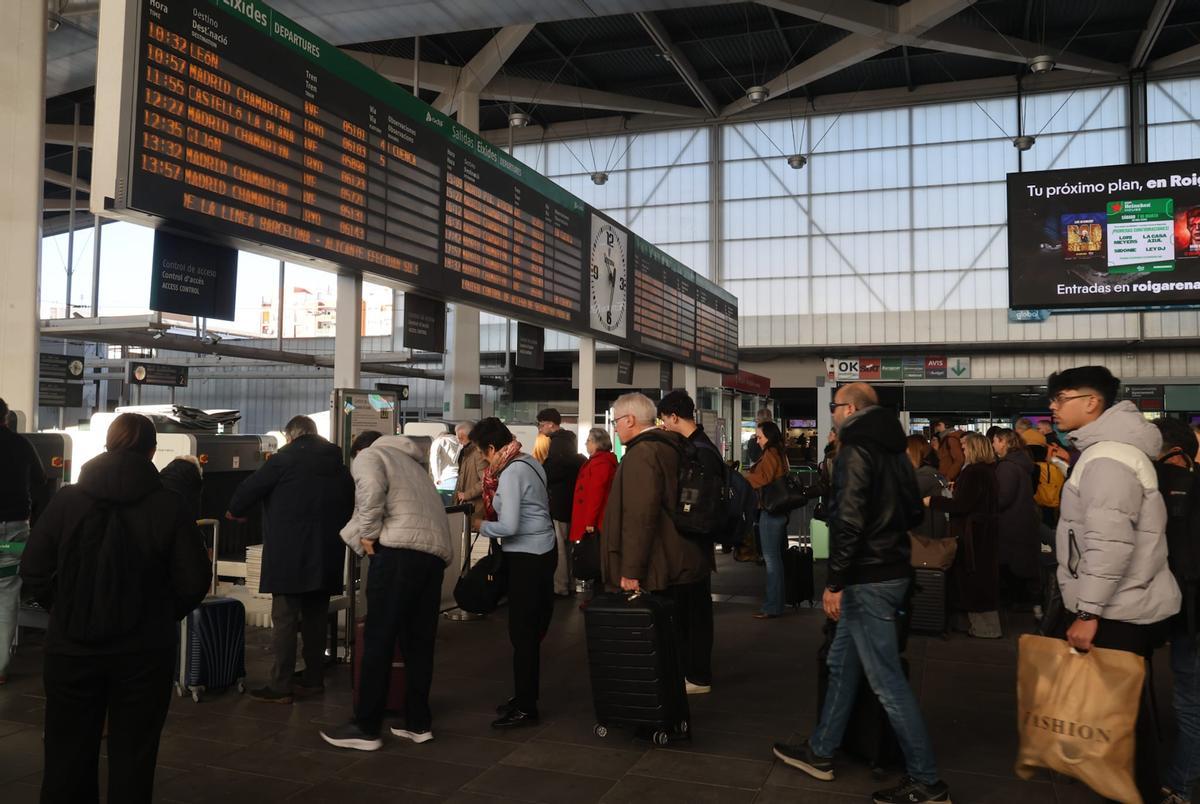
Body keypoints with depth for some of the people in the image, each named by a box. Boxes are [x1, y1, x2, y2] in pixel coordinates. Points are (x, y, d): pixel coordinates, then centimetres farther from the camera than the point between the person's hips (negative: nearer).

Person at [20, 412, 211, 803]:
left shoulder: (66, 499, -5)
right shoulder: (169, 505, -9)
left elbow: (33, 570, -2)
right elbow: (194, 580, -7)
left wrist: (66, 610, 14)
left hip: (71, 647, 2)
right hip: (145, 651, -1)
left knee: (68, 753, 15)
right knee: (133, 756, 9)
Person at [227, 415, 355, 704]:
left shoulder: (285, 459, -7)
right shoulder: (338, 464, 12)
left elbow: (251, 487, 0)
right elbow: (350, 505, 16)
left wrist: (234, 511, 19)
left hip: (290, 555, -6)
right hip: (326, 556, 6)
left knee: (284, 619, -2)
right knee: (316, 617, 15)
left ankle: (281, 686, 0)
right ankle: (314, 678, 24)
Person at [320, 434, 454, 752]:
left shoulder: (368, 455, 13)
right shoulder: (414, 464, 35)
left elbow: (372, 488, -11)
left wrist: (368, 533, -3)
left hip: (400, 549, -7)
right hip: (437, 552, 7)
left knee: (378, 640, -1)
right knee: (419, 642, 13)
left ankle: (365, 728, 4)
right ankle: (419, 723, 18)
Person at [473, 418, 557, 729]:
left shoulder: (511, 473, -18)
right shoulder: (528, 461, 10)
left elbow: (508, 526, -22)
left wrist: (482, 527, -5)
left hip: (526, 557, -10)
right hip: (542, 550, 10)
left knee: (522, 633, -2)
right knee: (532, 630, 16)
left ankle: (526, 708, 7)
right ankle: (525, 696, 27)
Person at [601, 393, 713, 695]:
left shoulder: (642, 453, -20)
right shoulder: (673, 446, 10)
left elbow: (640, 516, -28)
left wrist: (631, 569, -25)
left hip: (663, 567, -10)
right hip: (691, 558, 10)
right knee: (692, 620, 21)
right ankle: (697, 676, 36)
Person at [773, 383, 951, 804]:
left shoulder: (855, 450, -16)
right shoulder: (893, 449, 12)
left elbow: (848, 521, -24)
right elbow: (914, 513, 19)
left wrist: (835, 582, -20)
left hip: (867, 580, -10)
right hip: (891, 569, 10)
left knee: (887, 681, -2)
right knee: (842, 663, 18)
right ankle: (820, 752, 28)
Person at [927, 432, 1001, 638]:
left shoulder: (973, 471, -20)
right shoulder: (988, 470, 10)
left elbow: (962, 505, -24)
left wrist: (933, 502, -17)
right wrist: (958, 488, 29)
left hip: (972, 532, -10)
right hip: (985, 530, 10)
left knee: (972, 578, -1)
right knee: (984, 577, 15)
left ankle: (984, 627, 5)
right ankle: (987, 623, 24)